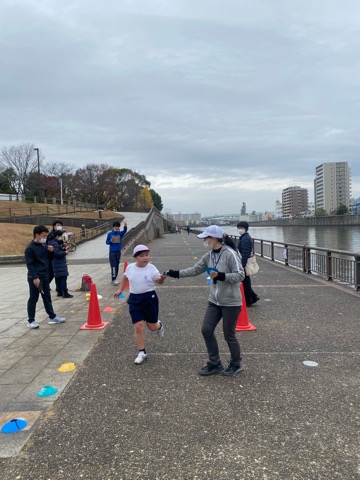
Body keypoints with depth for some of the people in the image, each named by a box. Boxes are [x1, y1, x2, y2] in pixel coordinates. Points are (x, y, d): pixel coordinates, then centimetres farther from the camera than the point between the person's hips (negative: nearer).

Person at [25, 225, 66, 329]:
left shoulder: (44, 245, 8)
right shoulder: (30, 248, -14)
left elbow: (48, 259, 19)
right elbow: (29, 264, -17)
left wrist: (50, 251, -2)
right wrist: (35, 277, -22)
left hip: (44, 276, 7)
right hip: (35, 278, -7)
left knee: (47, 297, 14)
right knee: (33, 299, 1)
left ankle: (52, 317, 23)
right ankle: (31, 321, 10)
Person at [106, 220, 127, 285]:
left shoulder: (120, 233, 2)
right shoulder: (110, 233, 0)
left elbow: (124, 231, -20)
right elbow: (107, 242, 4)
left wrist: (125, 226, -40)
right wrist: (110, 241, -17)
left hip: (118, 251, 3)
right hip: (112, 252, -3)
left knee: (117, 265, 10)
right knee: (113, 266, -8)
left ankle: (115, 278, 20)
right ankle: (114, 279, -9)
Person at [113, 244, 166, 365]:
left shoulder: (151, 268, -11)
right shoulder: (130, 267, -1)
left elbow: (158, 281, -17)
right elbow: (125, 277, 19)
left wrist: (162, 278, -39)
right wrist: (120, 290, 20)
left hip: (149, 298, -2)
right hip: (135, 299, 2)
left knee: (152, 326, 9)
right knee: (138, 327, -1)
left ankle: (159, 325, 47)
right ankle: (142, 352, 14)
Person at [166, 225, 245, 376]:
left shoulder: (230, 254, -18)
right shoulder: (209, 255, 4)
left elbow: (240, 275, -19)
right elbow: (195, 269, 11)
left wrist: (221, 276, -28)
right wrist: (177, 273, 7)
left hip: (231, 302, -7)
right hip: (215, 301, 7)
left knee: (229, 335, 4)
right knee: (206, 330, 6)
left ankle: (236, 364, 30)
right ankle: (215, 364, 24)